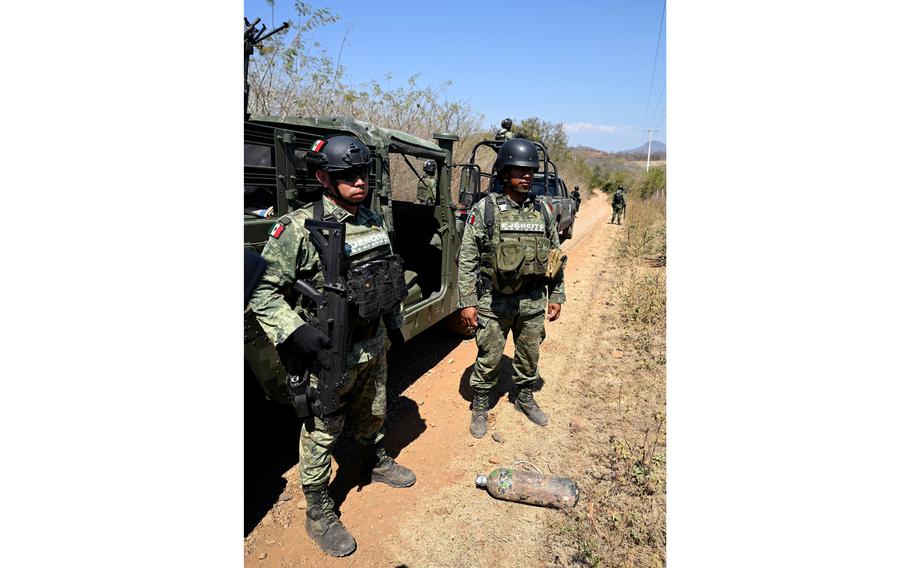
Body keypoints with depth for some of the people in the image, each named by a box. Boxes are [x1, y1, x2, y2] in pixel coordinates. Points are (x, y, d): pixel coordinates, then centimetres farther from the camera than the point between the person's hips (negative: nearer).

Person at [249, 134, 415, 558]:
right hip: (328, 357, -6)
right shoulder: (298, 228, -19)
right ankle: (319, 515, 27)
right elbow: (262, 291, -17)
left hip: (373, 345, 6)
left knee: (372, 414, 26)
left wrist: (394, 321, 18)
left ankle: (375, 463, 52)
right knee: (321, 435, 9)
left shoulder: (373, 221, 3)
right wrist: (295, 330, -28)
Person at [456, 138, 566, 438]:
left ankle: (525, 398, 41)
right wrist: (467, 301, -11)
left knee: (529, 356, 18)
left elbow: (555, 254, 10)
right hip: (494, 301, -3)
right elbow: (466, 259, -8)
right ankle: (479, 408, 28)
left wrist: (556, 295, 8)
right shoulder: (484, 209, -8)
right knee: (488, 359, 8)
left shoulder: (543, 210, 3)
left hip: (533, 300, 4)